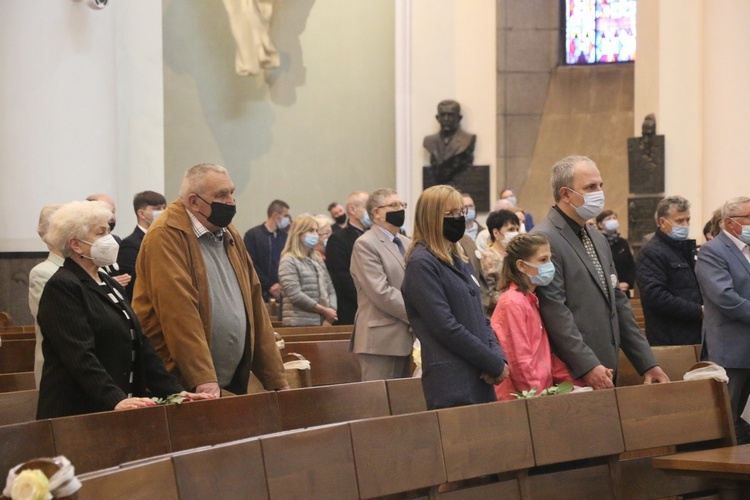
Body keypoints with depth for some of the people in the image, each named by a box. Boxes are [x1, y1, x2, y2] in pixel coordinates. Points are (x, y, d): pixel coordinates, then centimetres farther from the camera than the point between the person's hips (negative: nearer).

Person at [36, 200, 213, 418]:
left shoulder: (111, 286, 18)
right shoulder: (62, 287, -9)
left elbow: (140, 346, 15)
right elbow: (80, 356, -20)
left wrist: (175, 392, 5)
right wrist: (116, 400, -31)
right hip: (76, 413, -8)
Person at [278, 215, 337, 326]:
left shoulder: (318, 260, 19)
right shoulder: (288, 261, -2)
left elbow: (330, 290, 14)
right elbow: (295, 295, -13)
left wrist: (329, 318, -3)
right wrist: (324, 310, -11)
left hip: (321, 323, 6)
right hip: (300, 325, -6)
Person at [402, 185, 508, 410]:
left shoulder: (458, 262, 18)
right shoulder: (422, 264, -8)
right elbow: (446, 327, -15)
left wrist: (498, 356, 0)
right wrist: (494, 364, -11)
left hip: (480, 380, 8)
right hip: (452, 384, -8)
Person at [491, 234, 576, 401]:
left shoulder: (531, 301, 16)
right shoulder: (513, 303, -12)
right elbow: (519, 361, -15)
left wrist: (572, 384, 8)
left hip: (541, 392, 8)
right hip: (520, 399, -8)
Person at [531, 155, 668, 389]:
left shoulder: (598, 240, 19)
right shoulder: (544, 240, -11)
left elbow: (618, 304, 21)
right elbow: (555, 312, -17)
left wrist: (647, 363, 16)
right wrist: (588, 367, -21)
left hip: (606, 373, 8)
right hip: (571, 376, -8)